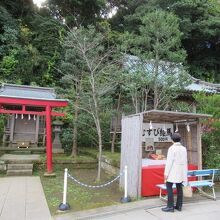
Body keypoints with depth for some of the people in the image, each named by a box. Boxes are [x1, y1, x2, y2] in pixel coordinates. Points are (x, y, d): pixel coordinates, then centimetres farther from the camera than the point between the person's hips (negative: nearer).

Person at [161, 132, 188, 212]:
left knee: (169, 187, -2)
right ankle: (179, 206, 18)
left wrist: (166, 173, -12)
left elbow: (169, 161, -16)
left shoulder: (172, 148, -13)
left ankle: (170, 206, -2)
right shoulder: (184, 148, 7)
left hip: (173, 172, -7)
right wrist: (184, 173, 19)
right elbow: (185, 162, 11)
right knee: (179, 187, 11)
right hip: (181, 172, 7)